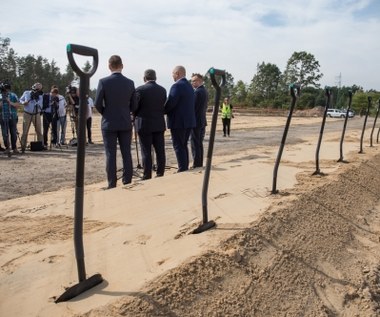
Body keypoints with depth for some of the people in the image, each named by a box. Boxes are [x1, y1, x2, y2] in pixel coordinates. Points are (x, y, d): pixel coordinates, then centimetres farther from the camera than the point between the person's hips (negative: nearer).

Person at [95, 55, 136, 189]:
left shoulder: (103, 82, -9)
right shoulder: (130, 83, 0)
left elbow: (98, 104, -8)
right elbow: (134, 106, 4)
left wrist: (105, 113, 11)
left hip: (109, 123, -2)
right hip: (126, 123, 3)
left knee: (110, 155, 2)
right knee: (126, 154, 8)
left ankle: (112, 184, 6)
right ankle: (127, 182, 13)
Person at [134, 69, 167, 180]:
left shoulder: (140, 89, -10)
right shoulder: (162, 90, 5)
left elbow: (135, 107, -5)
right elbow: (164, 107, 7)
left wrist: (136, 117, 13)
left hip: (144, 125, -4)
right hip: (159, 124, 4)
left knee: (146, 152, 1)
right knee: (160, 151, 9)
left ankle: (147, 176, 5)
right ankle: (160, 174, 15)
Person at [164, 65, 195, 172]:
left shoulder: (177, 86, -14)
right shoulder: (189, 86, 14)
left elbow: (170, 103, -21)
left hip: (178, 121, -9)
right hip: (189, 120, 9)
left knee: (178, 146, -3)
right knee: (183, 145, 16)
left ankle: (182, 170, -2)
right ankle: (185, 169, 22)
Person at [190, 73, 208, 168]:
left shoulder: (197, 92, -15)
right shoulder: (205, 91, 15)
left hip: (195, 122, -9)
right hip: (202, 121, 9)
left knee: (195, 144, -5)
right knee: (199, 144, 14)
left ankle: (196, 165, -2)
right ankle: (200, 164, 19)